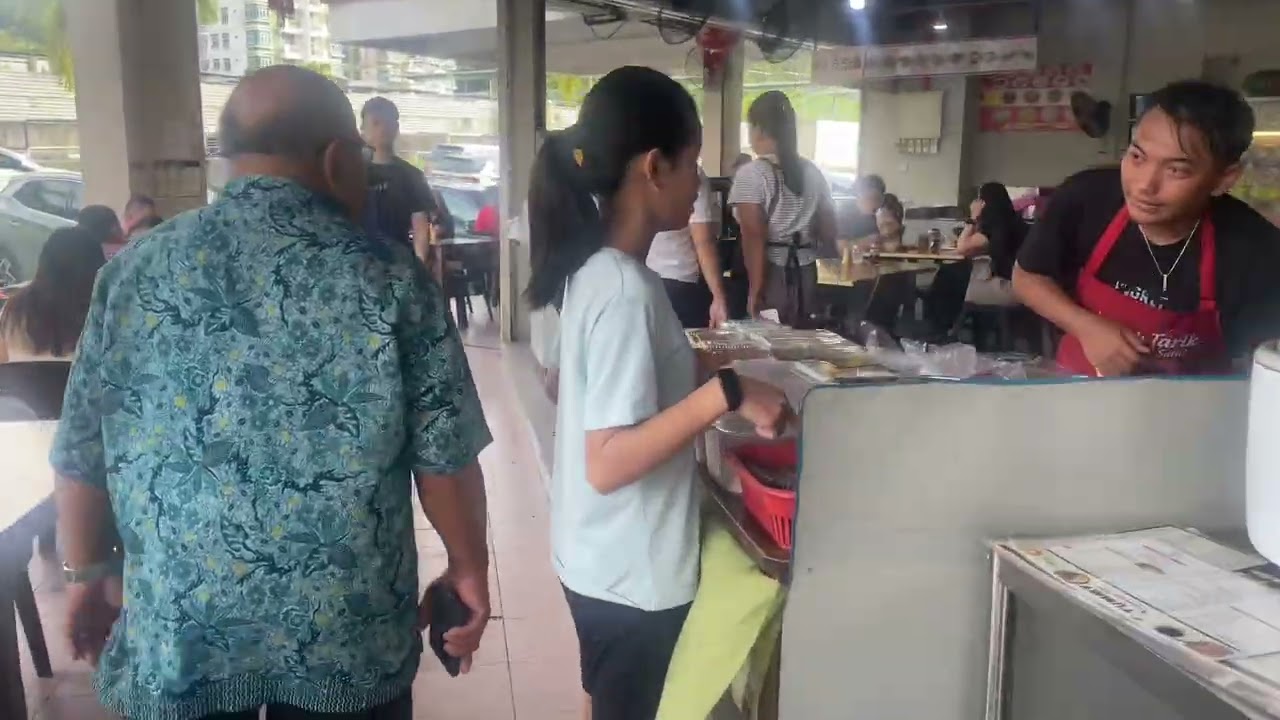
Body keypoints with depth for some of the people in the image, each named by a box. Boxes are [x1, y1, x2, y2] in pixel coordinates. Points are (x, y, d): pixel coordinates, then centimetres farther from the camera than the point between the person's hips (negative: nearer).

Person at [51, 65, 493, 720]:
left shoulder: (132, 272, -4)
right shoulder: (391, 279, -11)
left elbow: (81, 458, 2)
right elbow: (444, 457, -9)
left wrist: (86, 574, 17)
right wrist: (470, 565, 6)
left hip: (175, 632, 2)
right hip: (347, 633, -1)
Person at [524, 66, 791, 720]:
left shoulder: (594, 267, 1)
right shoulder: (627, 289, -26)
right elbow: (609, 463, -29)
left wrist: (694, 370, 11)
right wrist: (724, 393, -32)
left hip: (606, 560, 8)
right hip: (632, 573, -8)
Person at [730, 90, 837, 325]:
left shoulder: (751, 174, -8)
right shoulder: (812, 172, 10)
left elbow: (754, 237, -16)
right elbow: (829, 232, 13)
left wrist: (755, 290, -16)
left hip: (769, 274, -6)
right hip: (805, 273, 6)